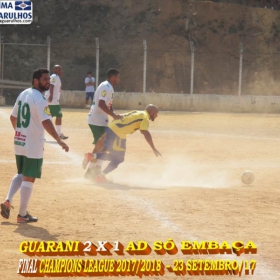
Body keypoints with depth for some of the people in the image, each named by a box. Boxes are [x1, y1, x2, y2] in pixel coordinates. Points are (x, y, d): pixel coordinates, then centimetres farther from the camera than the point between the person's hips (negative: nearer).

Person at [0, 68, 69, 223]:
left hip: (19, 142, 8)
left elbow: (13, 117, 18)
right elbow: (46, 122, -28)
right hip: (33, 146, -8)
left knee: (21, 174, 23)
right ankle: (22, 214, 4)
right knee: (29, 179, 0)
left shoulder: (23, 94, 10)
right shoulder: (39, 99, -17)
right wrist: (59, 140, -31)